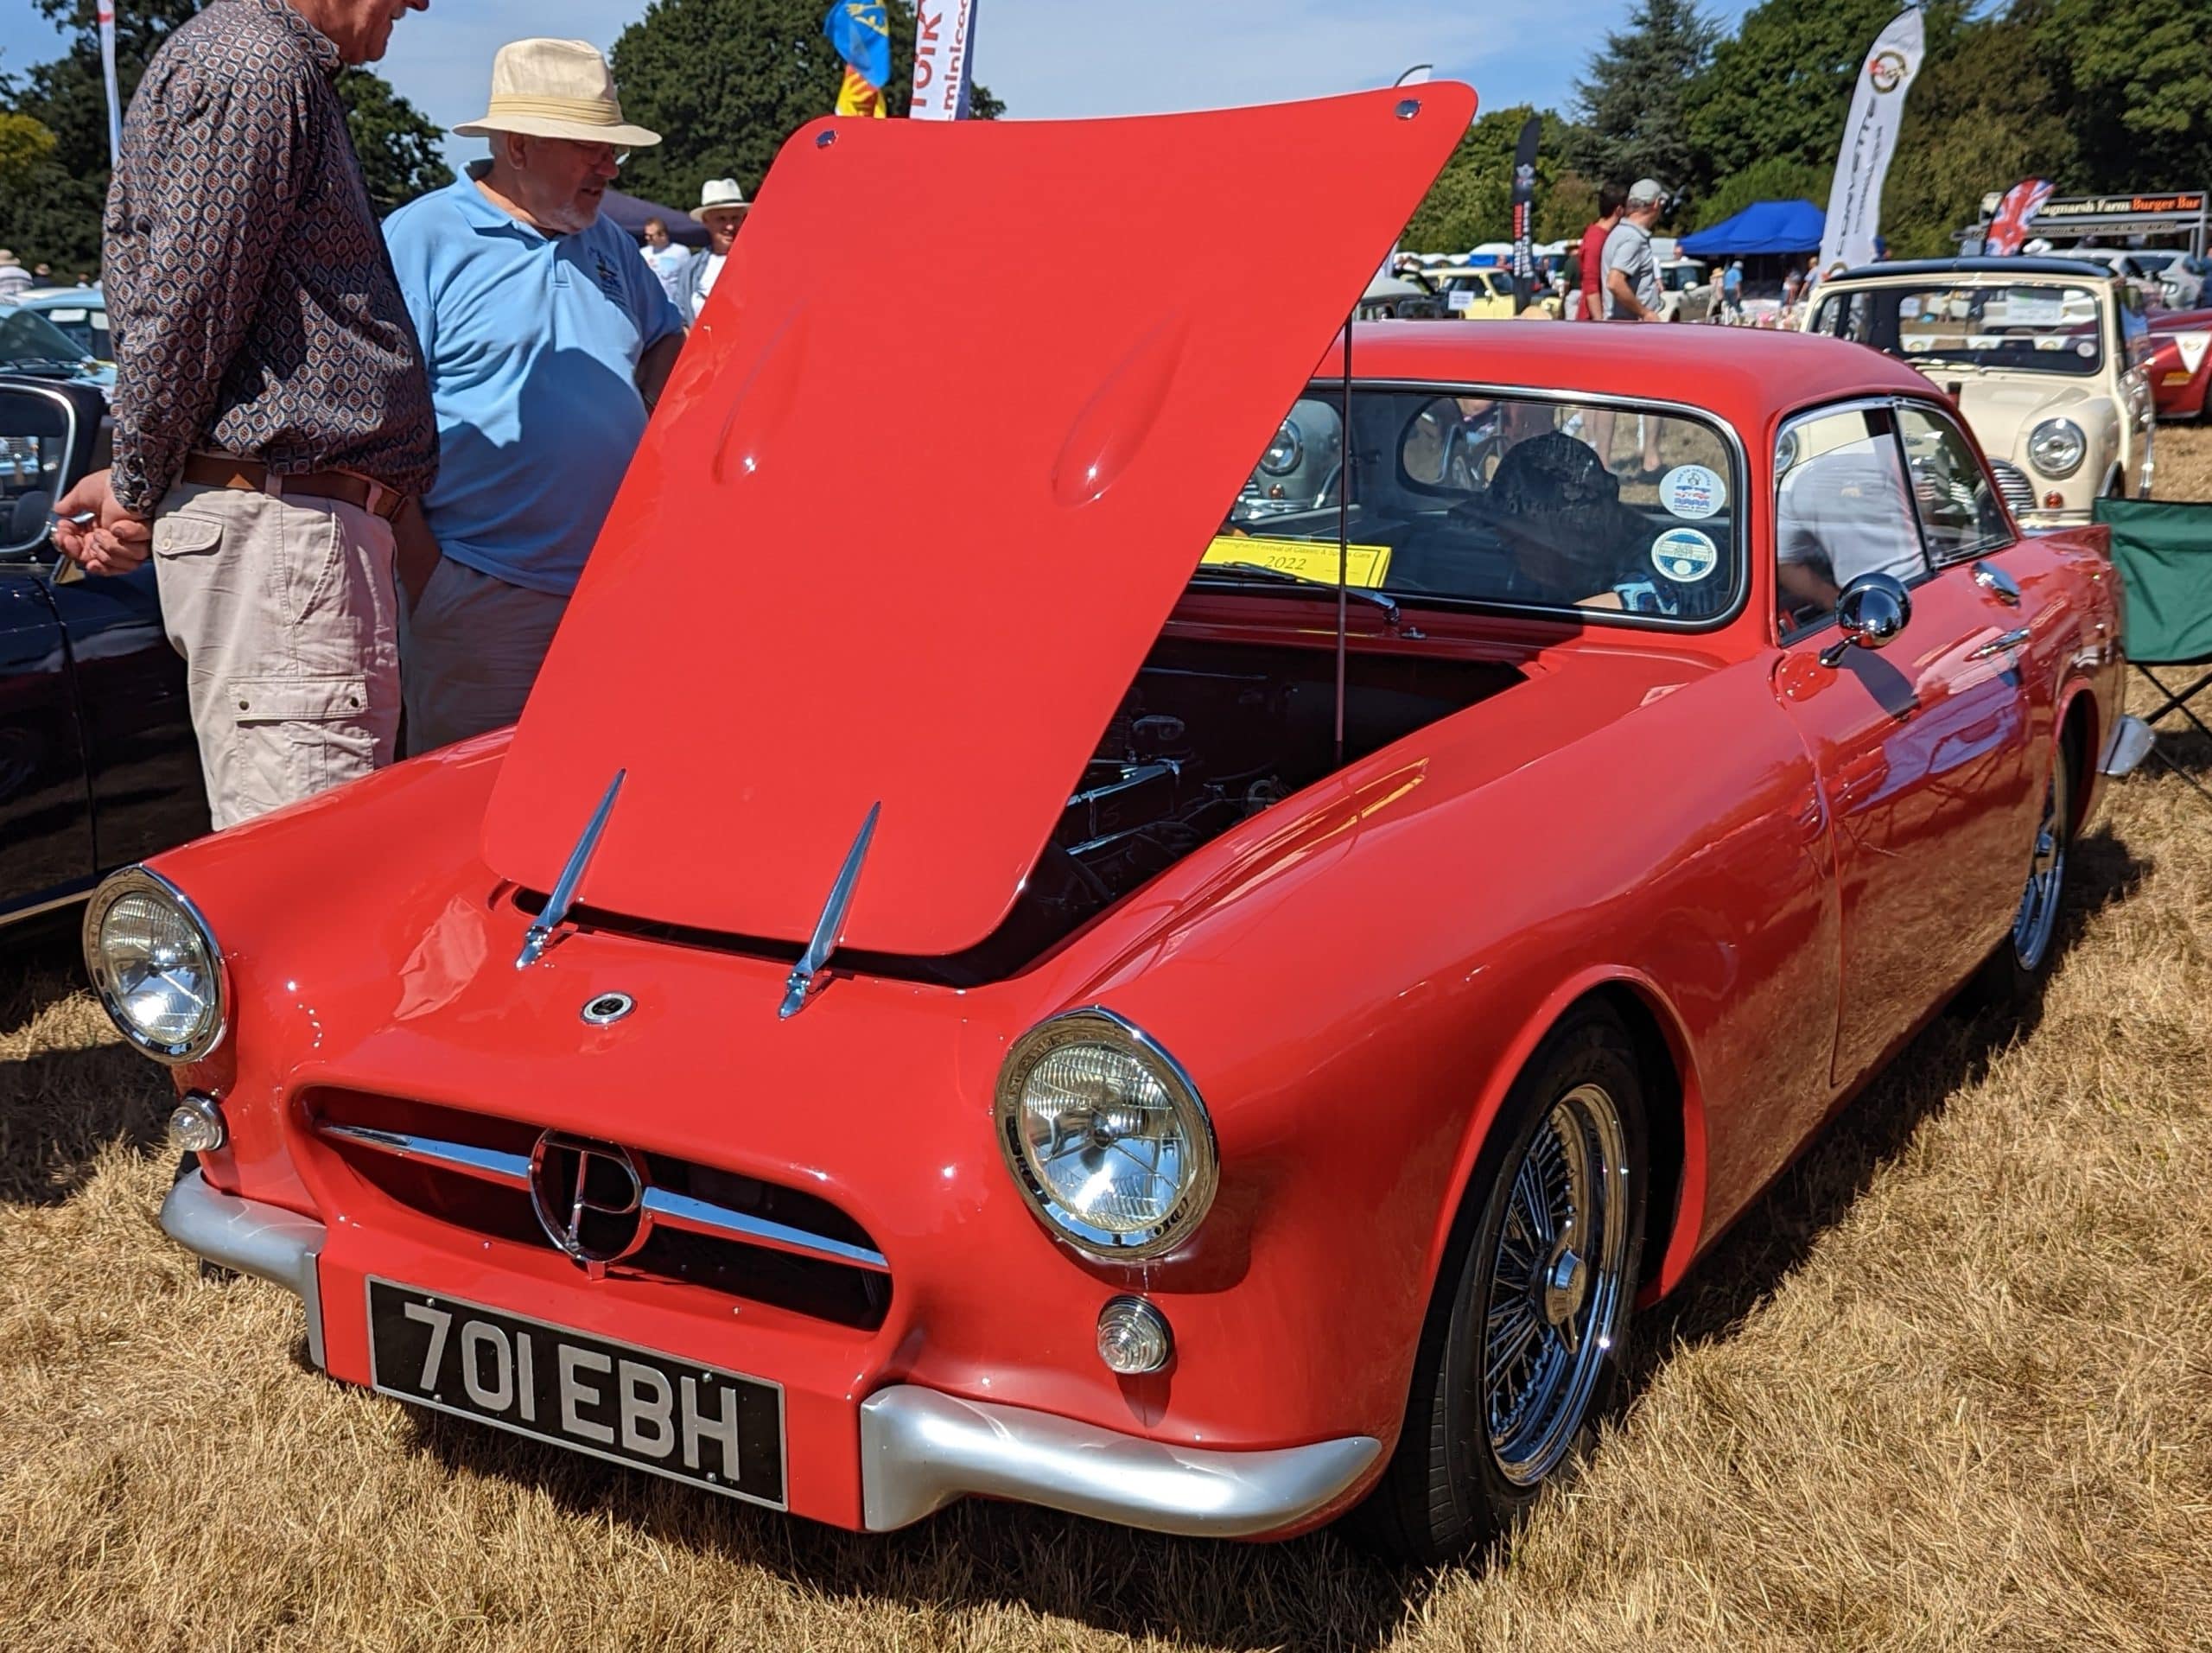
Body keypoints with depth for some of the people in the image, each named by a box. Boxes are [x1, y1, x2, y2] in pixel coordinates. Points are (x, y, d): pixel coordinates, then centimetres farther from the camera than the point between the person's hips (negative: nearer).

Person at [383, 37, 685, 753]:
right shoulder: (422, 238, -6)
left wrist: (655, 425, 10)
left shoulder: (605, 242, 16)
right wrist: (425, 580, -14)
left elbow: (664, 340, 32)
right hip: (482, 604, -6)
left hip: (613, 589, 6)